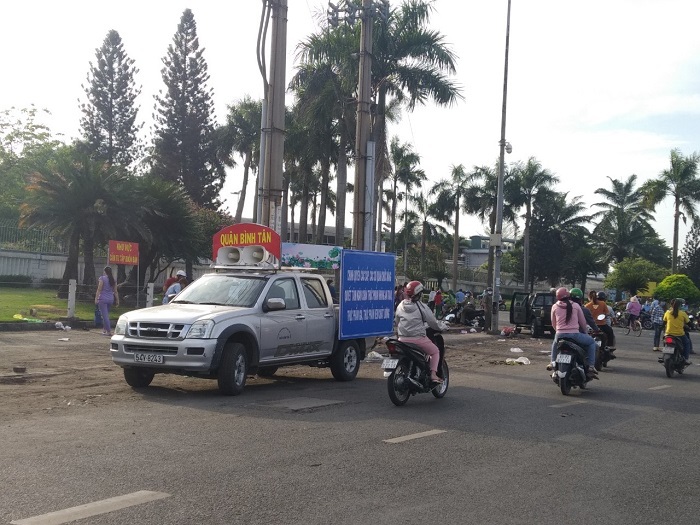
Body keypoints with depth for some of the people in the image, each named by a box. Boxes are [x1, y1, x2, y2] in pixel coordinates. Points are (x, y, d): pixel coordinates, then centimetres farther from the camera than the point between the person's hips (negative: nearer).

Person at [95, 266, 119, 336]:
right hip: (110, 299, 6)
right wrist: (117, 300, 13)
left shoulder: (102, 278, -8)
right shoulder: (113, 280, 8)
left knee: (105, 315, -5)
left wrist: (96, 298, -11)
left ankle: (109, 331, -11)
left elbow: (99, 289, -12)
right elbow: (115, 291, 9)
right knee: (106, 315, 20)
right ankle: (104, 329, 28)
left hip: (103, 299, -6)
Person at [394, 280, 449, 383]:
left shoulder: (400, 306, 6)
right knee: (435, 351, 12)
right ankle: (433, 374, -3)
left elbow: (396, 322, 15)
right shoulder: (421, 307, -9)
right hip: (418, 338, -5)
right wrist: (443, 326, 14)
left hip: (402, 339, 5)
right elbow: (432, 322, -3)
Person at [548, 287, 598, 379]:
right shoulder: (575, 306, 3)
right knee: (591, 342, 20)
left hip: (560, 335, 3)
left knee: (555, 344, 38)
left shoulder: (555, 307, 5)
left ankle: (553, 362, 26)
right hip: (574, 335, -2)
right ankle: (590, 366, 9)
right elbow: (583, 321, 11)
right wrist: (586, 331, 30)